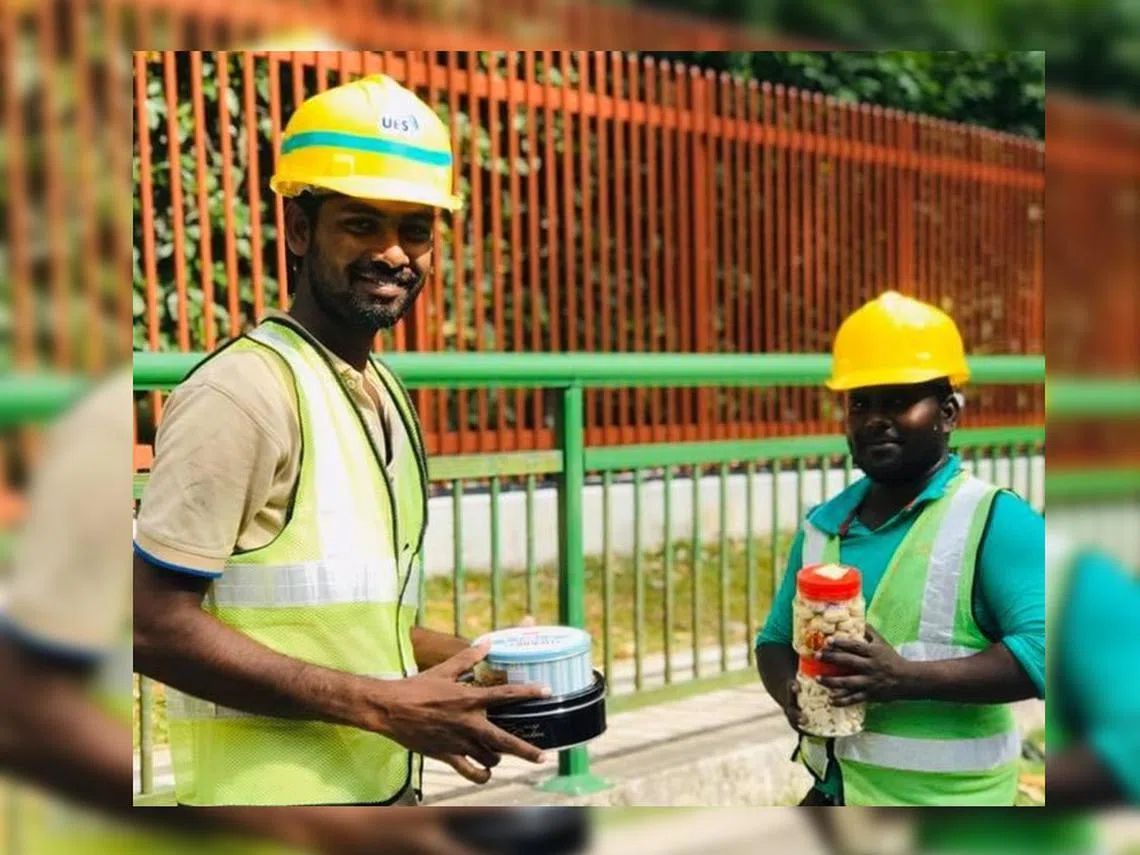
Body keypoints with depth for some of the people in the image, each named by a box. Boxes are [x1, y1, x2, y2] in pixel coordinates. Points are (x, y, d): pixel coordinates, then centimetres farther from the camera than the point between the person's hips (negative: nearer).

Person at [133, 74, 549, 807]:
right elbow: (156, 626, -21)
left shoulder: (388, 393, 8)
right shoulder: (243, 391, -17)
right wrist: (380, 704, -21)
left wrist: (474, 660, 3)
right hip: (275, 792, -8)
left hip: (388, 787, 8)